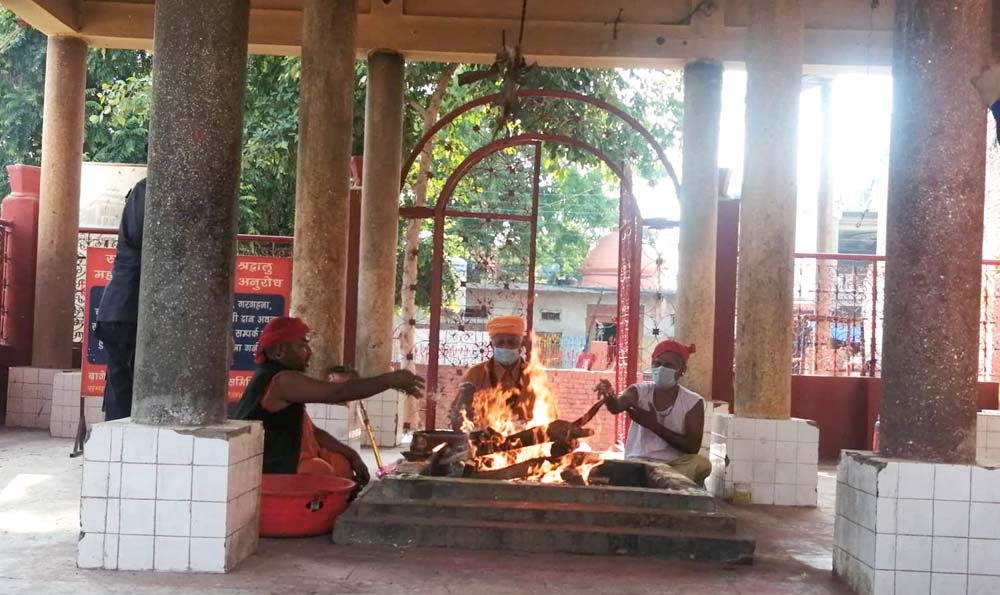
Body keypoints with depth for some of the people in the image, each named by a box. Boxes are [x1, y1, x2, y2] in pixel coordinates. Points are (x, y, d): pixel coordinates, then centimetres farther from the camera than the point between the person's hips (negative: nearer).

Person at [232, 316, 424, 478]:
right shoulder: (281, 381, -17)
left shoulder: (275, 381, 16)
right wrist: (392, 379, -18)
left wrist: (351, 455, 4)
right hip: (269, 479, -10)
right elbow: (340, 392, -23)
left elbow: (310, 432, 15)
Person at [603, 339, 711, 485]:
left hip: (674, 464, 1)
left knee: (701, 464, -30)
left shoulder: (693, 402, 1)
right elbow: (616, 407, -20)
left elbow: (693, 447, -7)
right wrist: (609, 397, -45)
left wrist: (654, 425, -13)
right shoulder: (639, 391, 2)